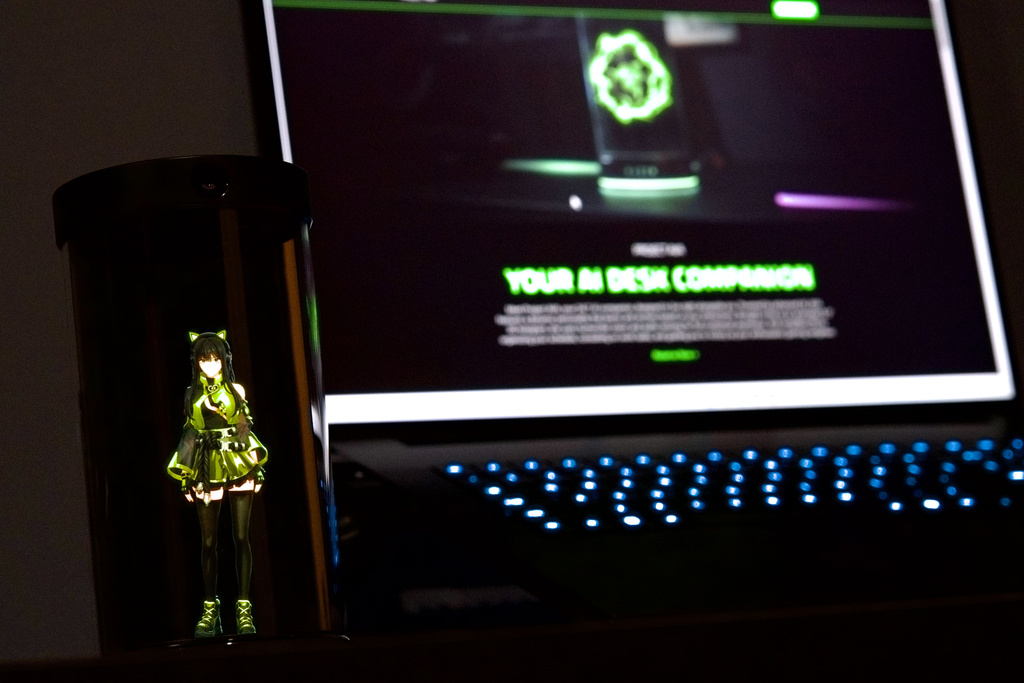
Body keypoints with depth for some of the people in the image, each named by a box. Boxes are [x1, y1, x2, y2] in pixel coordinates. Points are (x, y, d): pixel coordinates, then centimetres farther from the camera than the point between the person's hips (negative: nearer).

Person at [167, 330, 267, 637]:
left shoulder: (235, 390, 7)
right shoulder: (192, 394, 11)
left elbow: (244, 427, 4)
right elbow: (190, 434, 14)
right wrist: (185, 473, 11)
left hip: (238, 465, -2)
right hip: (206, 470, 2)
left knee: (241, 537, -4)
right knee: (209, 540, 1)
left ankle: (244, 609, -2)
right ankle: (210, 609, 8)